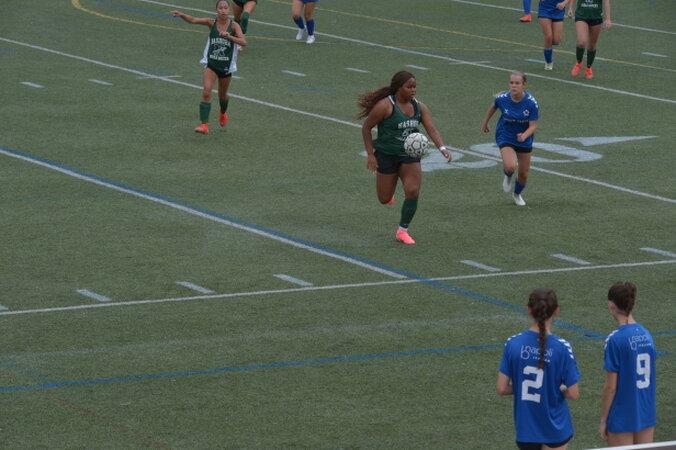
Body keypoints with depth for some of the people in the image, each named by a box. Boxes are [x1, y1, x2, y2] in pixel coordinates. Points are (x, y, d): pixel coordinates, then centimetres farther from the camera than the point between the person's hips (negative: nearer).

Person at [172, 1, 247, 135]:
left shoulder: (234, 25, -8)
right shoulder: (211, 23, -6)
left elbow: (243, 42, -19)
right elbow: (193, 20, -18)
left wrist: (229, 36, -34)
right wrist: (181, 15, -36)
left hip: (226, 66, 1)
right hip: (211, 64, -1)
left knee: (222, 94, 20)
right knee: (206, 92, -19)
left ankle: (223, 113, 53)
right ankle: (204, 125, -20)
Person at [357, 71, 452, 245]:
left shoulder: (419, 107, -1)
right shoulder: (385, 105, -16)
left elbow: (432, 130, -8)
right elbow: (366, 127, -10)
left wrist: (442, 148, -26)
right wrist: (370, 154, -14)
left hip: (410, 155, 3)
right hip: (387, 156, -3)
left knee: (413, 191, -14)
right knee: (385, 199, 5)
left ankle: (402, 231, 3)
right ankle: (387, 189, 46)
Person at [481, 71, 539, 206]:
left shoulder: (531, 102, -23)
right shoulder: (502, 98, -20)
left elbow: (533, 126, -19)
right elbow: (493, 107, 4)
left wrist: (524, 135, -40)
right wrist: (485, 122, 18)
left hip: (524, 140, 1)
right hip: (505, 137, -1)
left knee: (523, 174, 11)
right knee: (510, 167, -26)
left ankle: (517, 194, 45)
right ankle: (508, 176, 14)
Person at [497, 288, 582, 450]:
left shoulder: (513, 344, -9)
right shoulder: (561, 347, -16)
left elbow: (501, 388, -7)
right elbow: (573, 394, -14)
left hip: (525, 428, 3)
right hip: (554, 428, -3)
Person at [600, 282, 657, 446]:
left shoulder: (615, 340, -17)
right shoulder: (646, 335, 1)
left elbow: (610, 387, -15)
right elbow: (648, 378, 7)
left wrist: (603, 420, -5)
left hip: (622, 419, -6)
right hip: (647, 416, 6)